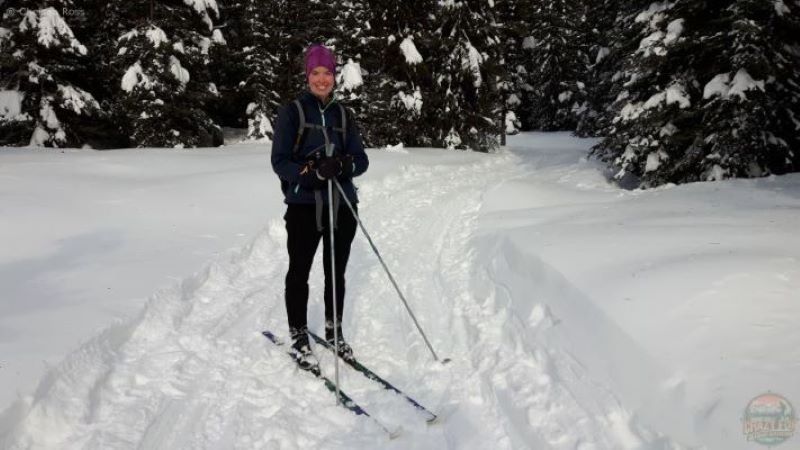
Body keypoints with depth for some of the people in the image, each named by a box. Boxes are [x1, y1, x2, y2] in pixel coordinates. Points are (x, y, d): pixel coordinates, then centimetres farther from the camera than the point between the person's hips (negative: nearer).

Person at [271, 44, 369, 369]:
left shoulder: (342, 115, 10)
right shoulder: (292, 111, -2)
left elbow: (361, 160, 6)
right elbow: (280, 161, -8)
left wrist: (342, 165, -17)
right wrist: (314, 172, -25)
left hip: (343, 205, 4)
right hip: (304, 205, -4)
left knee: (336, 272, 12)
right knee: (299, 273, 5)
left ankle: (334, 331, 28)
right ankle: (298, 336, 19)